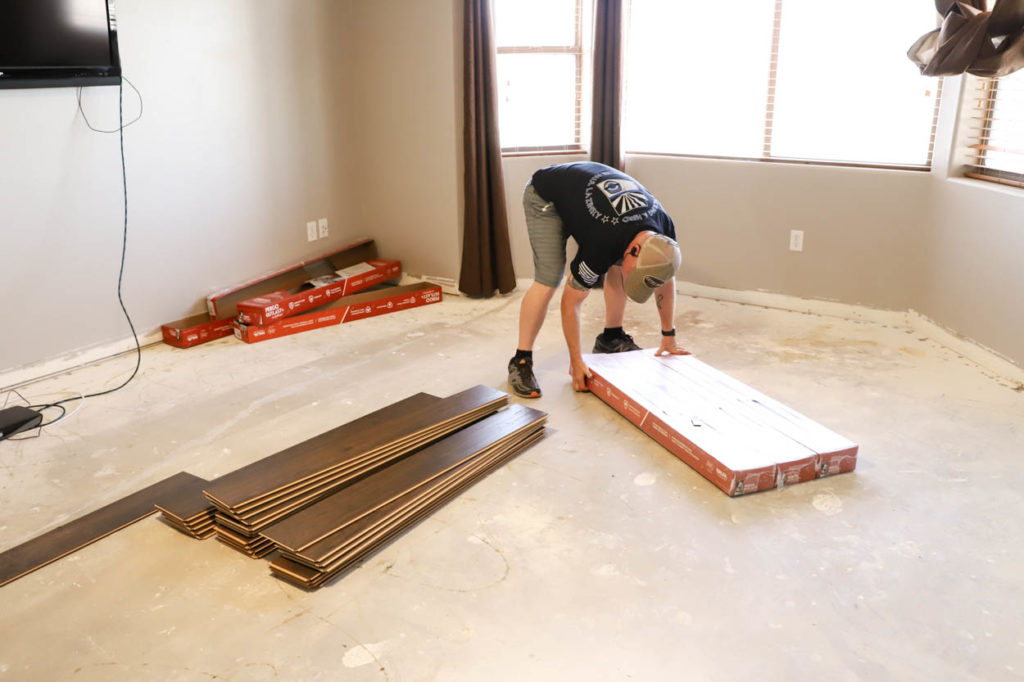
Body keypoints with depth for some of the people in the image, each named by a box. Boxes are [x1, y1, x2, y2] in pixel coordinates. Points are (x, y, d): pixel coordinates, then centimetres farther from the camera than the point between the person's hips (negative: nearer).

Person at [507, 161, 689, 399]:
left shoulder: (664, 234, -20)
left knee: (617, 265, -4)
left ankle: (611, 338, 14)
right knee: (548, 279, -20)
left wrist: (669, 337, 3)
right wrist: (576, 361, -18)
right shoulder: (602, 246, -38)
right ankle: (521, 361, -11)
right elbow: (570, 302, -26)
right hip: (545, 197, -7)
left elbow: (666, 281, -2)